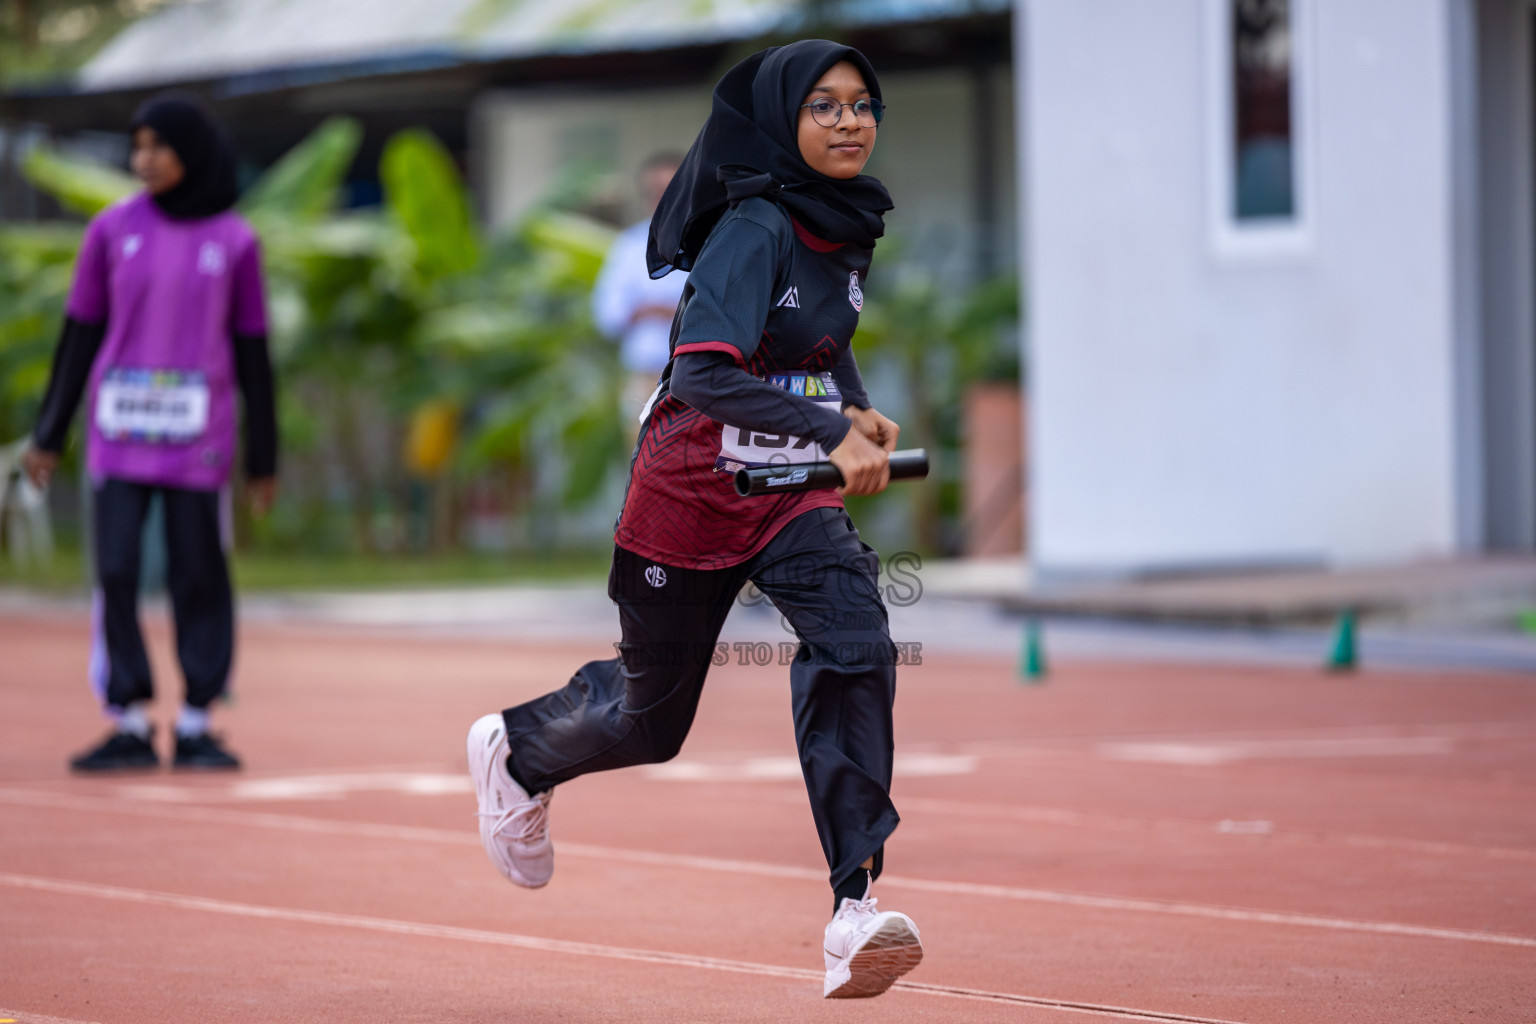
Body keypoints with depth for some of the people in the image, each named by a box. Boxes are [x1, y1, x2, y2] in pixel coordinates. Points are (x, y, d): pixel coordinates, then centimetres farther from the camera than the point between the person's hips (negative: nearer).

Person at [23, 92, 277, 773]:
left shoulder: (234, 242, 2)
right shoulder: (114, 230, 4)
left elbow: (252, 353, 5)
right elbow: (80, 335, 7)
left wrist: (264, 459, 4)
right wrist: (49, 435, 5)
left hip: (198, 436, -1)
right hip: (120, 429, 1)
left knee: (198, 577, 1)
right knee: (116, 574, -4)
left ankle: (195, 728, 9)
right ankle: (130, 726, 3)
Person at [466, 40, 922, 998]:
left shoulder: (851, 226, 2)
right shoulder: (757, 229, -21)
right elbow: (705, 370, -34)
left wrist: (856, 406, 5)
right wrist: (832, 433, -41)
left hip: (795, 491, 5)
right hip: (696, 489, -5)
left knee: (855, 642, -23)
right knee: (650, 717, 11)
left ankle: (854, 914, -24)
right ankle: (516, 749, 47)